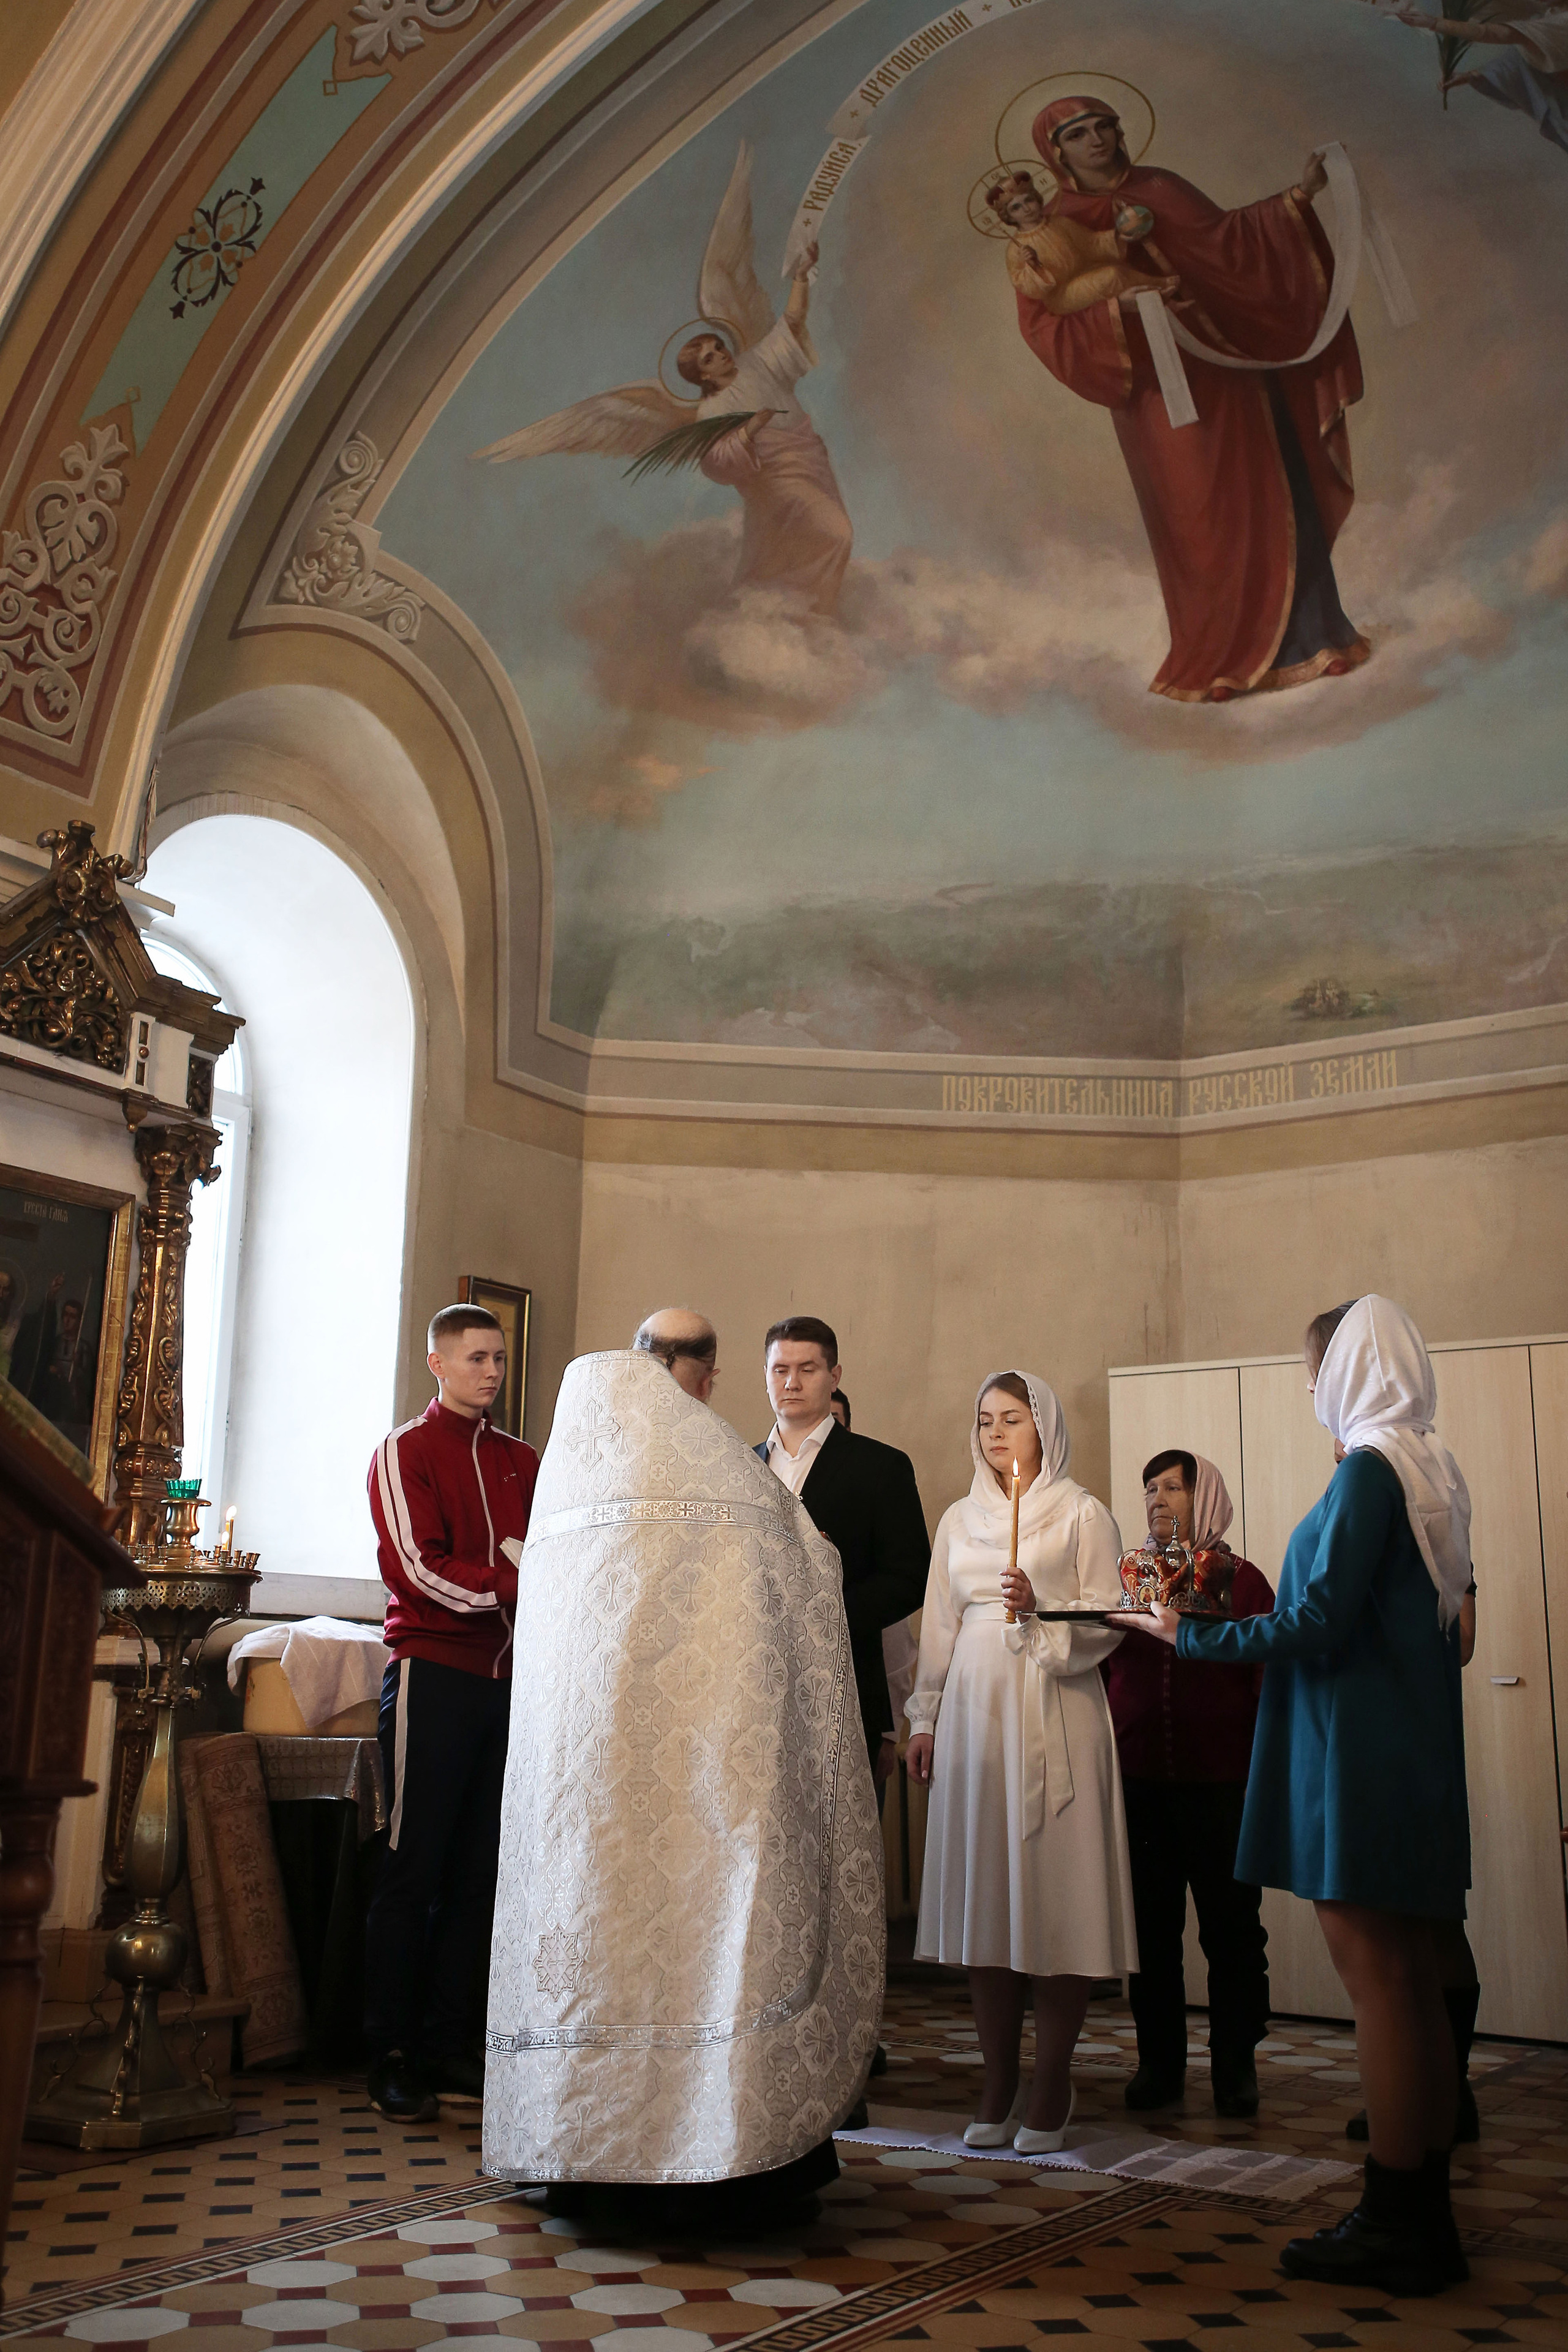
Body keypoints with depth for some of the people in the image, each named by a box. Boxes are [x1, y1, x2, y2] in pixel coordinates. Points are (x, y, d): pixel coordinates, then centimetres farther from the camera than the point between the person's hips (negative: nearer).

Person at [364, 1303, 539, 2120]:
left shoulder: (522, 1461, 16)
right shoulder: (405, 1452, 0)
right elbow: (417, 1569, -11)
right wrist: (515, 1588, -19)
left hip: (508, 1679, 5)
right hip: (434, 1676, -5)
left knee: (479, 1871, 7)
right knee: (415, 1870, -1)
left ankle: (450, 2044, 15)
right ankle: (392, 2057, 6)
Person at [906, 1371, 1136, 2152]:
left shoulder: (1082, 1515, 4)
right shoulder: (959, 1520, 16)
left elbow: (1106, 1624, -1)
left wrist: (1039, 1610, -17)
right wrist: (925, 1719, 13)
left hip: (1054, 1720, -4)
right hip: (974, 1715, 4)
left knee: (1053, 1894, -5)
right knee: (982, 1898, 4)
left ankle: (1049, 2090, 5)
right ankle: (997, 2087, 12)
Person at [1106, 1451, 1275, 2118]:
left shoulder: (1241, 1579, 4)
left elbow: (1270, 1676, 3)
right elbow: (1098, 1670, 15)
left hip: (1220, 1781, -3)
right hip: (1138, 1780, 3)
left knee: (1230, 1925, 3)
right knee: (1150, 1928, 8)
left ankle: (1235, 2066, 15)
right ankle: (1158, 2062, 19)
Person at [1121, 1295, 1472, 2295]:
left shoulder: (1369, 1469, -15)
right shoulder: (1433, 1470, 11)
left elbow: (1318, 1624, -19)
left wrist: (1192, 1633, -7)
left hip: (1356, 1754, -9)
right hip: (1415, 1751, 9)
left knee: (1376, 1976, -3)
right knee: (1413, 1976, 13)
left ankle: (1394, 2225, 5)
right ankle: (1426, 2215, 22)